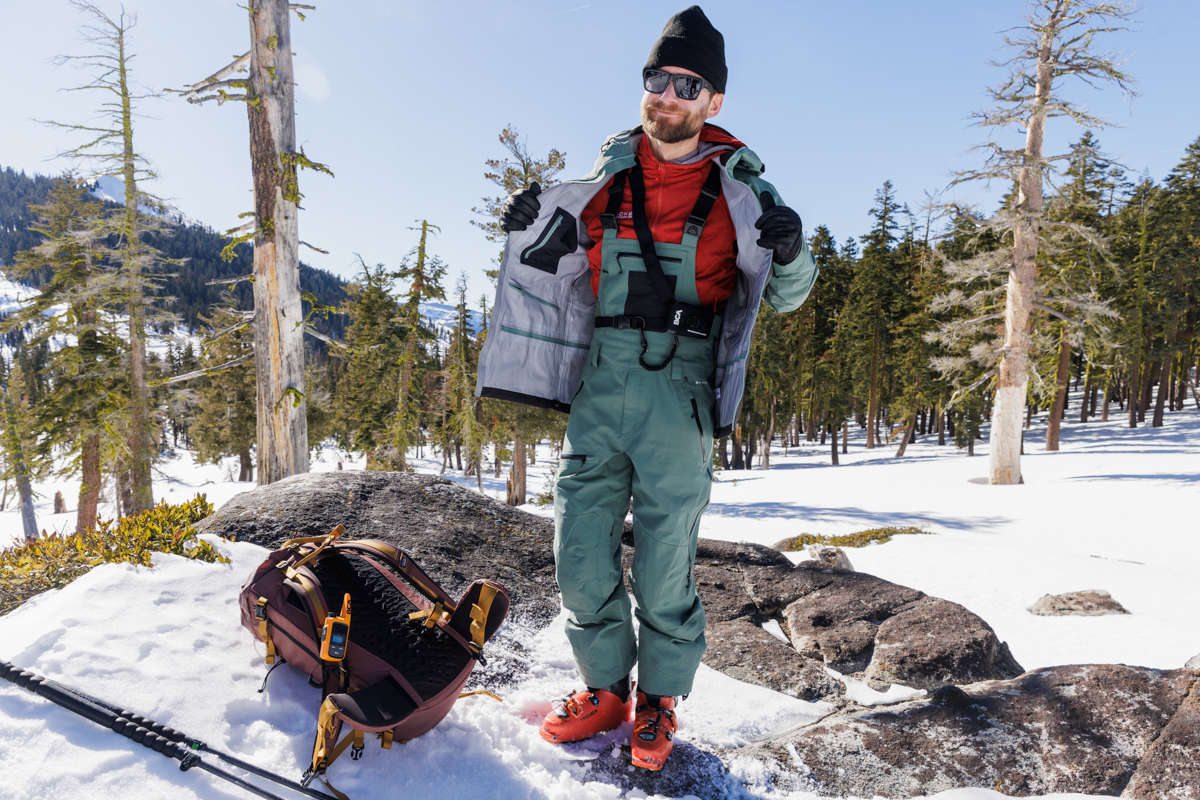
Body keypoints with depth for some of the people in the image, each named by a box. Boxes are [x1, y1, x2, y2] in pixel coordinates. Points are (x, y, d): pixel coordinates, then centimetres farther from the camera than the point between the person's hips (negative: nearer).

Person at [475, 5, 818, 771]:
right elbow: (562, 266, 24)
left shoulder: (738, 187, 4)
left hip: (678, 391, -3)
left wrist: (792, 252, -15)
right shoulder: (605, 176, 12)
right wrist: (530, 226, 4)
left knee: (664, 565, 3)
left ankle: (659, 700, 26)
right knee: (582, 556, 7)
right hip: (599, 383, 4)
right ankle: (606, 688, 28)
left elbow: (787, 296, 7)